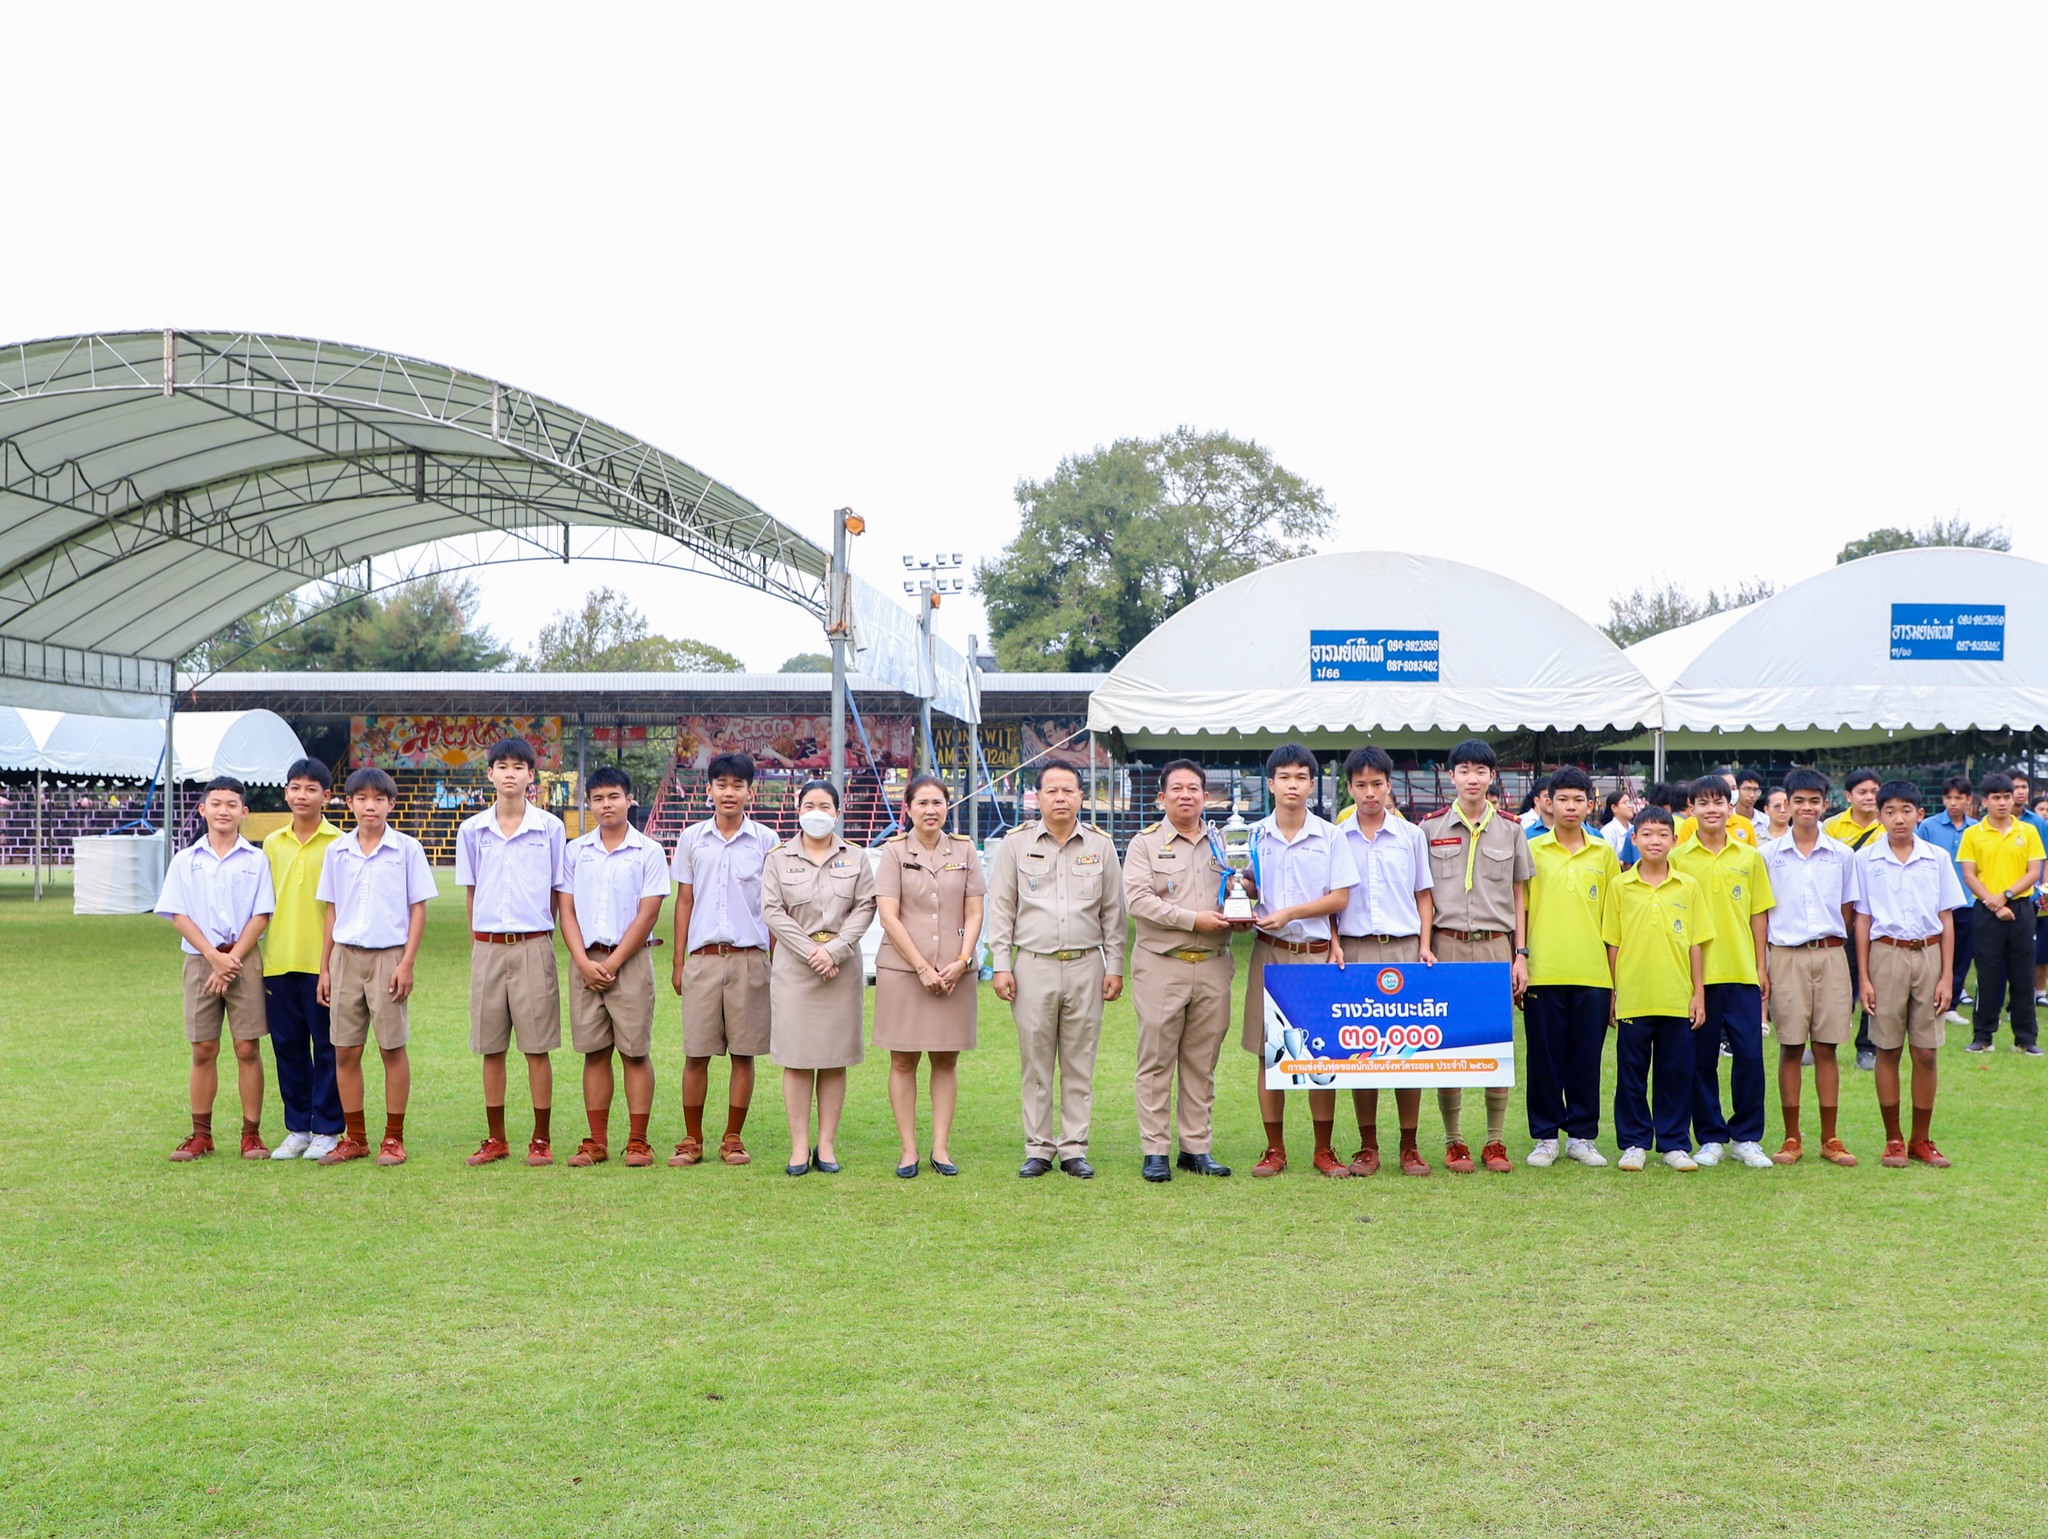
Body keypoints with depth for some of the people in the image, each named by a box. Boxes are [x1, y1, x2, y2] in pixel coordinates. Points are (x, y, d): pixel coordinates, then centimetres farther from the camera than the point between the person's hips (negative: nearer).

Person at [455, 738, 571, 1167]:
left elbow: (559, 894, 7)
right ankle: (495, 1139, 16)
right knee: (491, 1049, 7)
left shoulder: (550, 828, 0)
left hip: (533, 947, -2)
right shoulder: (472, 830, 6)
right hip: (487, 949, 2)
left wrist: (534, 927, 5)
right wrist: (479, 943, 10)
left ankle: (541, 1139, 8)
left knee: (537, 1047, -1)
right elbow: (470, 893, 13)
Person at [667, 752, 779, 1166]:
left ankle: (733, 1139, 12)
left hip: (749, 957, -1)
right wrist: (678, 962, 8)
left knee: (744, 1053, 2)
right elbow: (684, 902, 12)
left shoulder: (765, 841, 5)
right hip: (703, 957, 1)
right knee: (696, 1053, 1)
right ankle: (692, 1140, 10)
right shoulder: (692, 839, 9)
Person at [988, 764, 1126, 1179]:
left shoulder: (1100, 845, 8)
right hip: (1033, 966, -1)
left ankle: (1074, 1149, 12)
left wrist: (1115, 966, 6)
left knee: (1080, 1064, 4)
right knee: (1036, 1064, 2)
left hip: (1086, 966, 1)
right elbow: (1001, 909, 5)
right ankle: (1038, 1149, 11)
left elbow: (1113, 912, 11)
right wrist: (1001, 966, -1)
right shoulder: (1016, 844, 4)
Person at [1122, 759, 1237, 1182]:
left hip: (1212, 966, 4)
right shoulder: (1145, 843, 2)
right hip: (1161, 966, -4)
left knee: (1202, 1062, 8)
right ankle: (1154, 1151, 3)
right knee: (1156, 1061, -2)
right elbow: (1138, 899, -10)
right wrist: (1193, 919, -15)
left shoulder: (1222, 844, 16)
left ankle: (1197, 1147, 15)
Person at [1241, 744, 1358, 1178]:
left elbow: (1340, 898, -1)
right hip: (1269, 952, 1)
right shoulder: (1254, 836, 6)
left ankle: (1324, 1149, 11)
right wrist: (1244, 907, -11)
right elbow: (1245, 891, 13)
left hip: (1316, 952, -1)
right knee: (1268, 1051, 2)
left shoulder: (1329, 836, 2)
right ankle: (1274, 1149, 11)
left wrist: (1289, 913, -12)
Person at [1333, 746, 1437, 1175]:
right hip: (1355, 949, 0)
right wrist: (1334, 944, -4)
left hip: (1404, 947, 0)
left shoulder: (1411, 835, 9)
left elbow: (1422, 896, 13)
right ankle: (1367, 1146, 8)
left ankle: (1409, 1146, 7)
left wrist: (1425, 944, 1)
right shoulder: (1336, 838, 7)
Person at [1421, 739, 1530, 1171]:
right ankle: (1453, 1141, 9)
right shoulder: (1430, 829, 5)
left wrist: (1521, 953, 4)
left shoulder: (1510, 830, 8)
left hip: (1496, 945, 1)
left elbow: (1518, 896, 11)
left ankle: (1496, 1139, 11)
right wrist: (1424, 949, -2)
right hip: (1446, 944, -1)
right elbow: (1423, 895, 6)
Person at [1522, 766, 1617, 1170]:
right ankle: (1545, 1137, 13)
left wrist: (1616, 979, 7)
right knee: (1545, 1057, 3)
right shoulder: (1531, 850, 3)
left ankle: (1582, 1136, 17)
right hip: (1543, 973, -1)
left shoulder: (1605, 854, 9)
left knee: (1587, 1058, 6)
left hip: (1592, 974, 1)